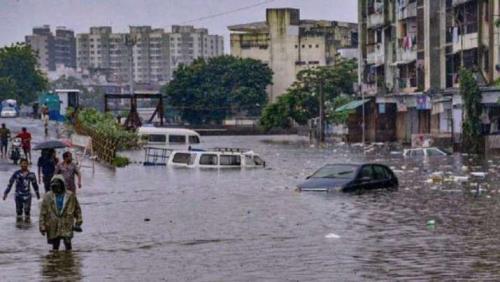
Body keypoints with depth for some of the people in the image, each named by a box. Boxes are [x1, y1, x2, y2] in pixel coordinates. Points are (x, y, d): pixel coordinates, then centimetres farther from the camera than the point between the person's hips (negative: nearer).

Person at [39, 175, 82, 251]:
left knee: (68, 244, -9)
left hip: (67, 227, -1)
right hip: (53, 227, 1)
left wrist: (78, 222, 8)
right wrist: (42, 226, -3)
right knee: (55, 246, 9)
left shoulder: (70, 196, -2)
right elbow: (43, 213, 0)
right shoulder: (47, 197, -3)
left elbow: (77, 209, 10)